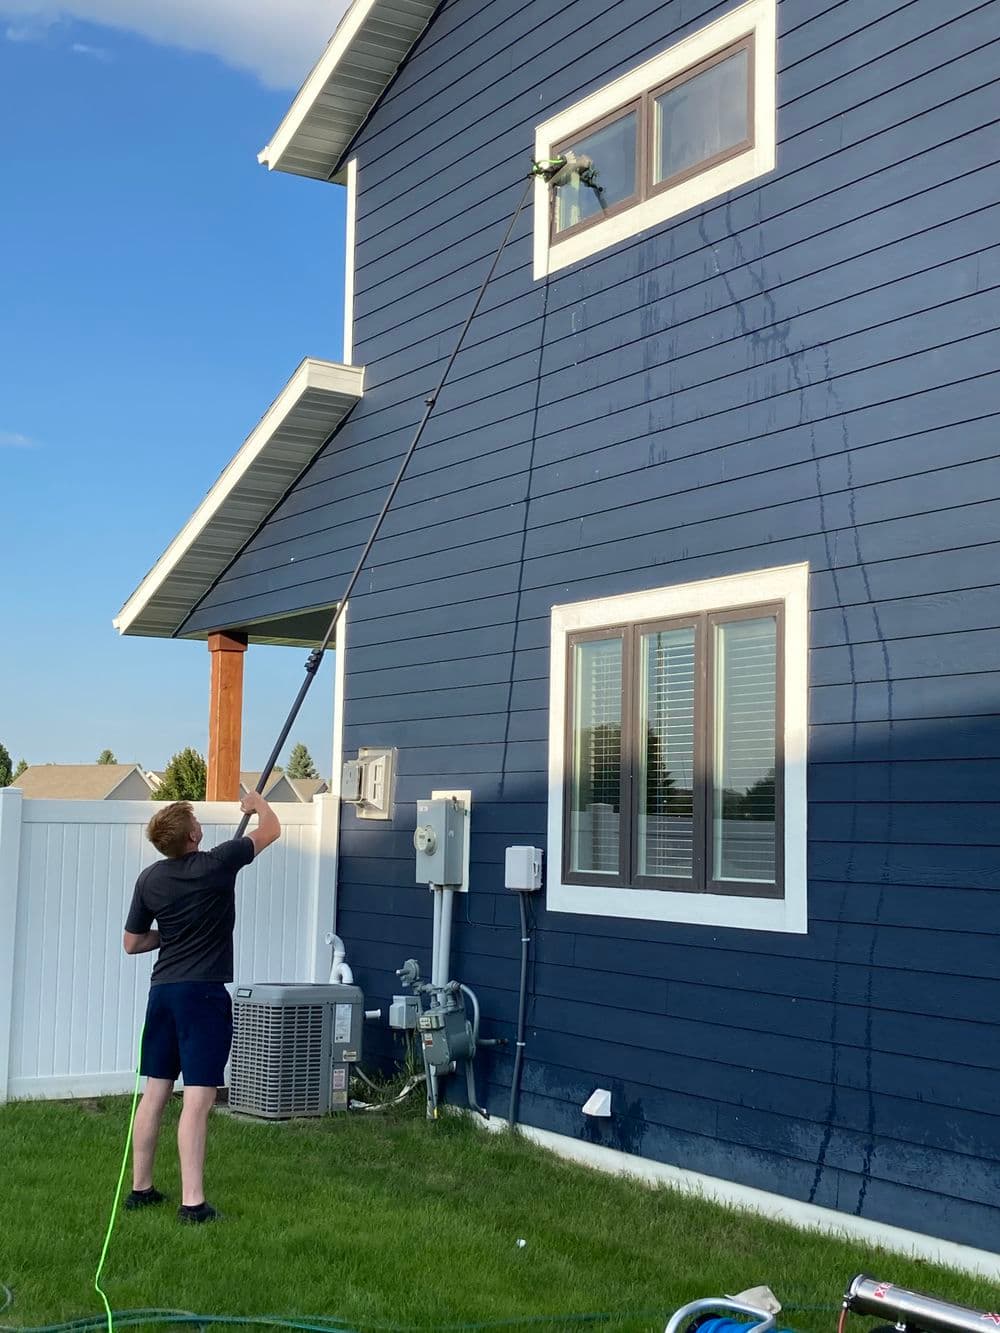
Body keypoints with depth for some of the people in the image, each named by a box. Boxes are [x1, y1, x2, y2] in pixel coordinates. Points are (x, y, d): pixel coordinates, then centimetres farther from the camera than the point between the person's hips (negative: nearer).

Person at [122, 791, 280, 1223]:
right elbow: (271, 830, 6)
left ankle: (140, 1188, 24)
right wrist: (256, 802, 26)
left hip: (163, 990, 6)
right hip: (204, 992, -6)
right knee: (198, 1098, -7)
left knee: (155, 1092, 14)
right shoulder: (217, 863, -10)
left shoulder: (150, 880, 4)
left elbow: (132, 942, 14)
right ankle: (192, 1201, -8)